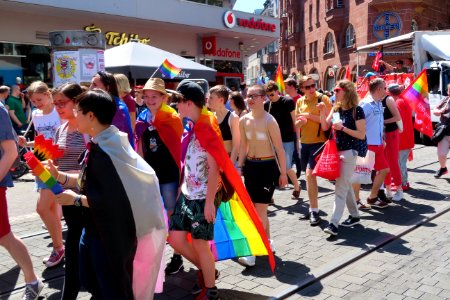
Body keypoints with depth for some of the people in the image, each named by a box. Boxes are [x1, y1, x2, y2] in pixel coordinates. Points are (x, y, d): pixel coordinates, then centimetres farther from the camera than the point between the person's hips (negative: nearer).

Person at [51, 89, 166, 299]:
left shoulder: (105, 151, -27)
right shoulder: (99, 145, 4)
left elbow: (113, 198, -29)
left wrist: (76, 200, -18)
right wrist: (59, 176, 4)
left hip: (110, 234, -10)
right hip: (95, 229, 10)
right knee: (90, 281, 27)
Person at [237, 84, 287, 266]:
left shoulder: (269, 121, -14)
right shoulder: (244, 121, 2)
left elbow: (279, 149, -10)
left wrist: (283, 172, -9)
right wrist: (240, 167, 10)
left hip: (267, 166, -6)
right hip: (250, 165, 6)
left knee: (259, 210, -4)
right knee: (258, 210, 14)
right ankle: (267, 242, 32)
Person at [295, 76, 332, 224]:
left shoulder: (323, 98, -8)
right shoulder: (300, 101, 8)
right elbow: (296, 125, 12)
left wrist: (309, 115, -17)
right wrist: (300, 122, -11)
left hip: (319, 142, -6)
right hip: (304, 143, 6)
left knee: (310, 174, -15)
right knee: (309, 176, 13)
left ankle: (314, 211, -4)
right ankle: (313, 207, 27)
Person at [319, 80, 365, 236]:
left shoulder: (357, 110, -12)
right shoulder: (336, 109, 7)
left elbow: (362, 135, -13)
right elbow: (325, 127, 5)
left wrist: (343, 128, -20)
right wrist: (322, 111, -9)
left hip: (349, 153, -7)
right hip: (336, 151, 7)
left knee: (340, 188, -8)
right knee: (346, 185, 16)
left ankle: (334, 223, -7)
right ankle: (355, 215, 31)